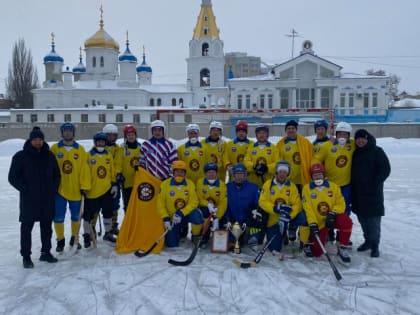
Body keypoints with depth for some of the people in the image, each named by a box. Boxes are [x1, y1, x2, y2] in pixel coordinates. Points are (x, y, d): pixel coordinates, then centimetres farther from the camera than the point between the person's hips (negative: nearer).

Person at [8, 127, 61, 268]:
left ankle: (46, 252, 25)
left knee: (47, 227, 12)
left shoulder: (49, 156, 7)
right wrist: (25, 190, -11)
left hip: (47, 199, 4)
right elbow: (13, 177, -5)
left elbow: (57, 175, 15)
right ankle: (26, 257, 11)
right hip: (29, 200, -4)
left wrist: (53, 189, 4)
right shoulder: (21, 156, -4)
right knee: (27, 228, 2)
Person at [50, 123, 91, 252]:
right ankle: (60, 240, 23)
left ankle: (74, 238, 32)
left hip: (76, 189, 1)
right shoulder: (54, 148, -1)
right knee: (58, 217, 4)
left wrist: (84, 186, -7)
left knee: (76, 216, 13)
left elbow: (84, 169, -2)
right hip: (58, 189, -1)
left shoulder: (80, 149, 1)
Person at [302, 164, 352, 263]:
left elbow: (341, 204, -3)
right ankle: (310, 242, 26)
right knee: (317, 252, -11)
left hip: (332, 219, 2)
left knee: (346, 221, -33)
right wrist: (312, 224, -19)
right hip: (319, 222, -1)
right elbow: (307, 209, -9)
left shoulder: (334, 187, 1)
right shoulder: (307, 188, -3)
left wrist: (332, 213, -22)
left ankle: (342, 248, -13)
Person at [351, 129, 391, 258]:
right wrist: (353, 186, 6)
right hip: (358, 191, 6)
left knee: (373, 219, -4)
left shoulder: (377, 151, -4)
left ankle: (374, 245, 6)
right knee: (362, 218, 11)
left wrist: (374, 183, -13)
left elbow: (385, 169, -8)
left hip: (373, 192, -6)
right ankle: (368, 240, 26)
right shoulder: (355, 153, 12)